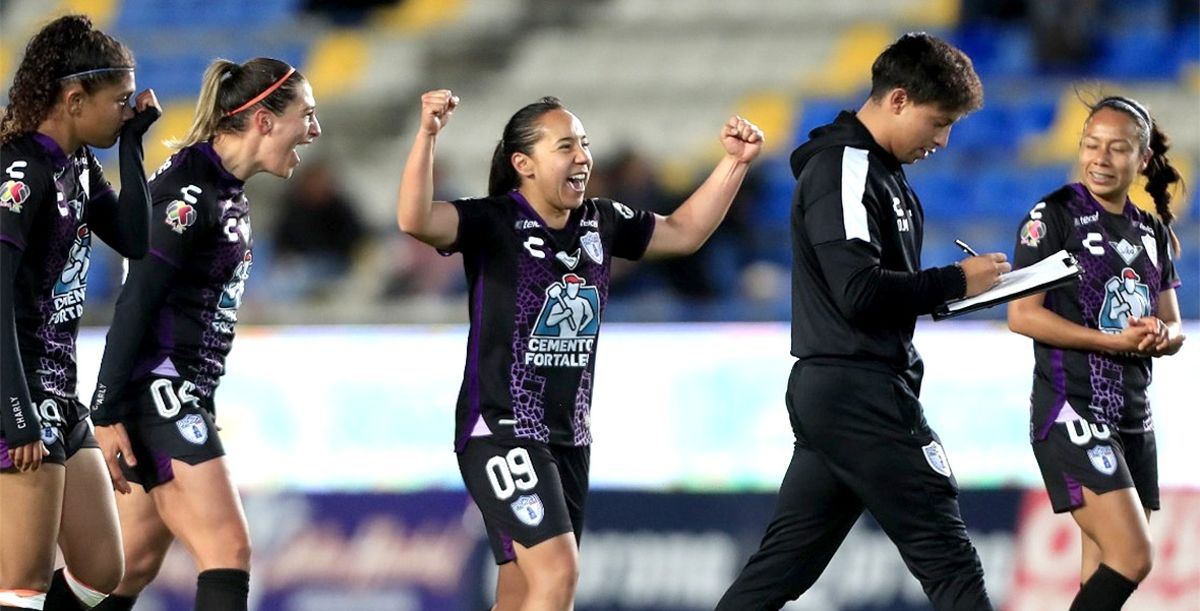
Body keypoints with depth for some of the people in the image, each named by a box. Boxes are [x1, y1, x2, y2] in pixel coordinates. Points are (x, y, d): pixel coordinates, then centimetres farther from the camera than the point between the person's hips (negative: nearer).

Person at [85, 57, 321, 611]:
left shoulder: (227, 191, 16)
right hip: (155, 392, -10)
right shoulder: (190, 190, -15)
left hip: (183, 397, 10)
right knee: (227, 551, -15)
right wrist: (106, 413, -22)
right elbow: (135, 302, -19)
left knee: (132, 565, 10)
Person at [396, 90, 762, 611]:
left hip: (567, 436, 7)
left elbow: (683, 232, 21)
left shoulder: (601, 224, 7)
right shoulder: (493, 224, -13)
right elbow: (416, 220, -30)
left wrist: (735, 162, 11)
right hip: (501, 429, -7)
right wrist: (427, 135, -44)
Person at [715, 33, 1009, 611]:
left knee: (783, 563, 9)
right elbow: (861, 292, -23)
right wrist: (957, 281, -14)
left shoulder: (875, 169, 18)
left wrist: (953, 287, 4)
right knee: (947, 557, -8)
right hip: (860, 393, -10)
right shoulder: (844, 169, -14)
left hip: (826, 391, 10)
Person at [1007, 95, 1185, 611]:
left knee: (1105, 570, 6)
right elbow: (1022, 316, -13)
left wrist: (1160, 336, -11)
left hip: (1132, 417, 7)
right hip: (1071, 413, -7)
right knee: (1132, 558, -19)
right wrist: (1114, 341, -21)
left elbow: (1173, 327, 15)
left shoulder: (1152, 233, 13)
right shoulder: (1054, 217, -7)